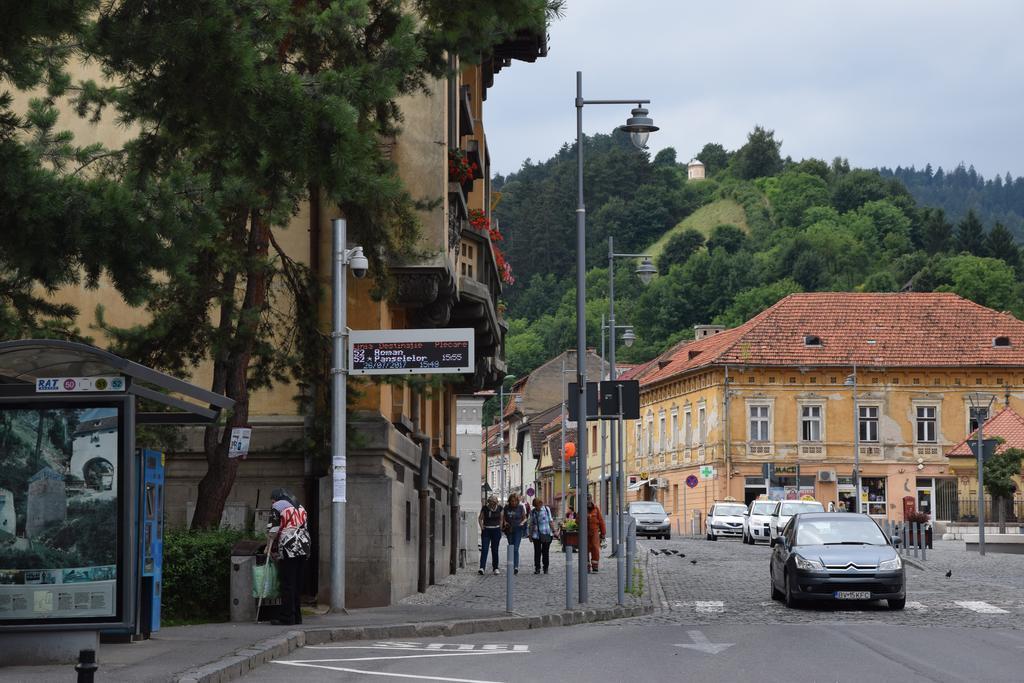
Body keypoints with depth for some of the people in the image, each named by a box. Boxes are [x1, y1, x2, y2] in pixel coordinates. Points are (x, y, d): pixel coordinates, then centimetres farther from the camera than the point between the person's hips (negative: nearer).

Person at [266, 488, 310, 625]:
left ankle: (286, 618, -6)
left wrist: (269, 547, 3)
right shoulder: (300, 507, 21)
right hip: (304, 549, 7)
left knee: (287, 584, -5)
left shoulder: (278, 507, 0)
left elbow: (272, 531, -7)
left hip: (288, 549, -7)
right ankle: (297, 617, 13)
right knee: (298, 584, 11)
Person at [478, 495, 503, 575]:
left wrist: (500, 529, 5)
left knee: (495, 550, 7)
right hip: (486, 530, -2)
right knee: (484, 549, -10)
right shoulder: (485, 508, -6)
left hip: (496, 530, 2)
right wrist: (482, 528, -7)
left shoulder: (499, 508, 0)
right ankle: (482, 568, -16)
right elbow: (480, 518, 3)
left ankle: (495, 568, 16)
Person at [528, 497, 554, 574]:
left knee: (545, 552, 3)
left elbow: (550, 521, 7)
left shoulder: (546, 509, 4)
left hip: (546, 534, -1)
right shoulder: (533, 512, 7)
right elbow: (531, 524, 12)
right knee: (537, 552, -1)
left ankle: (545, 568, 13)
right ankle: (537, 568, 5)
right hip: (536, 535, 1)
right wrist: (530, 534, 10)